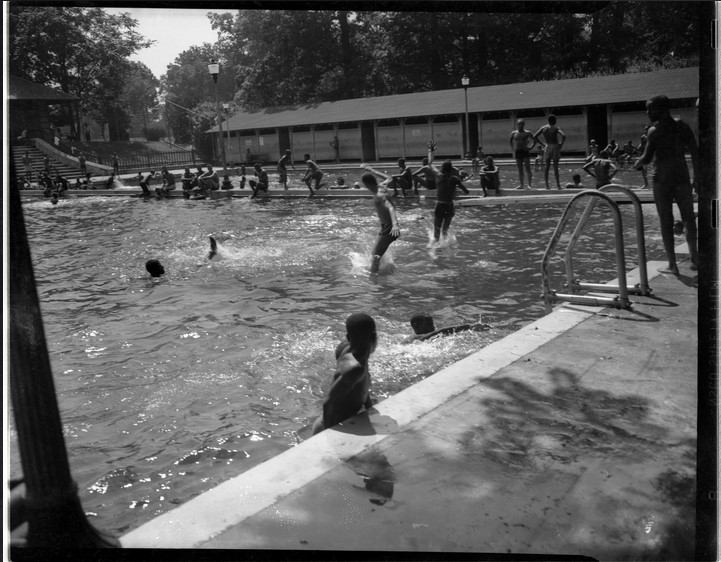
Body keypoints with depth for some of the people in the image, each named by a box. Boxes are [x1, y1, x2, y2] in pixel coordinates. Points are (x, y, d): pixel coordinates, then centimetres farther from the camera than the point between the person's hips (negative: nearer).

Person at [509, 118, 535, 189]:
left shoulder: (527, 133, -3)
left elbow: (535, 140, 2)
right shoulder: (514, 133, 7)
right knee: (520, 170, 6)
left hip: (525, 152, -4)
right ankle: (521, 185, 10)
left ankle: (530, 185, -5)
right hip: (517, 152, 4)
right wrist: (513, 148, 14)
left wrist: (530, 148, -6)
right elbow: (510, 141, 25)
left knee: (527, 169, -8)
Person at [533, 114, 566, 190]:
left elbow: (534, 137, 3)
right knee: (555, 166, -4)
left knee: (547, 165, 7)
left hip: (547, 147, 3)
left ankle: (546, 184, 2)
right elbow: (563, 135, -21)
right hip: (555, 147, -3)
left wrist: (542, 144, 10)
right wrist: (561, 144, -7)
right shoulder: (555, 128, -6)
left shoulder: (543, 128, 5)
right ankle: (558, 184, -6)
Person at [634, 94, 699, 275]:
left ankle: (672, 265, 3)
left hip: (662, 180, -3)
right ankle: (694, 259, 19)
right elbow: (695, 152, 1)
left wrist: (638, 163, 6)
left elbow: (647, 158, -16)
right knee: (688, 218, 15)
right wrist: (696, 177, 6)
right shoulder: (682, 126, 4)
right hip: (682, 178, 3)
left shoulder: (654, 130, -8)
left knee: (666, 221, 2)